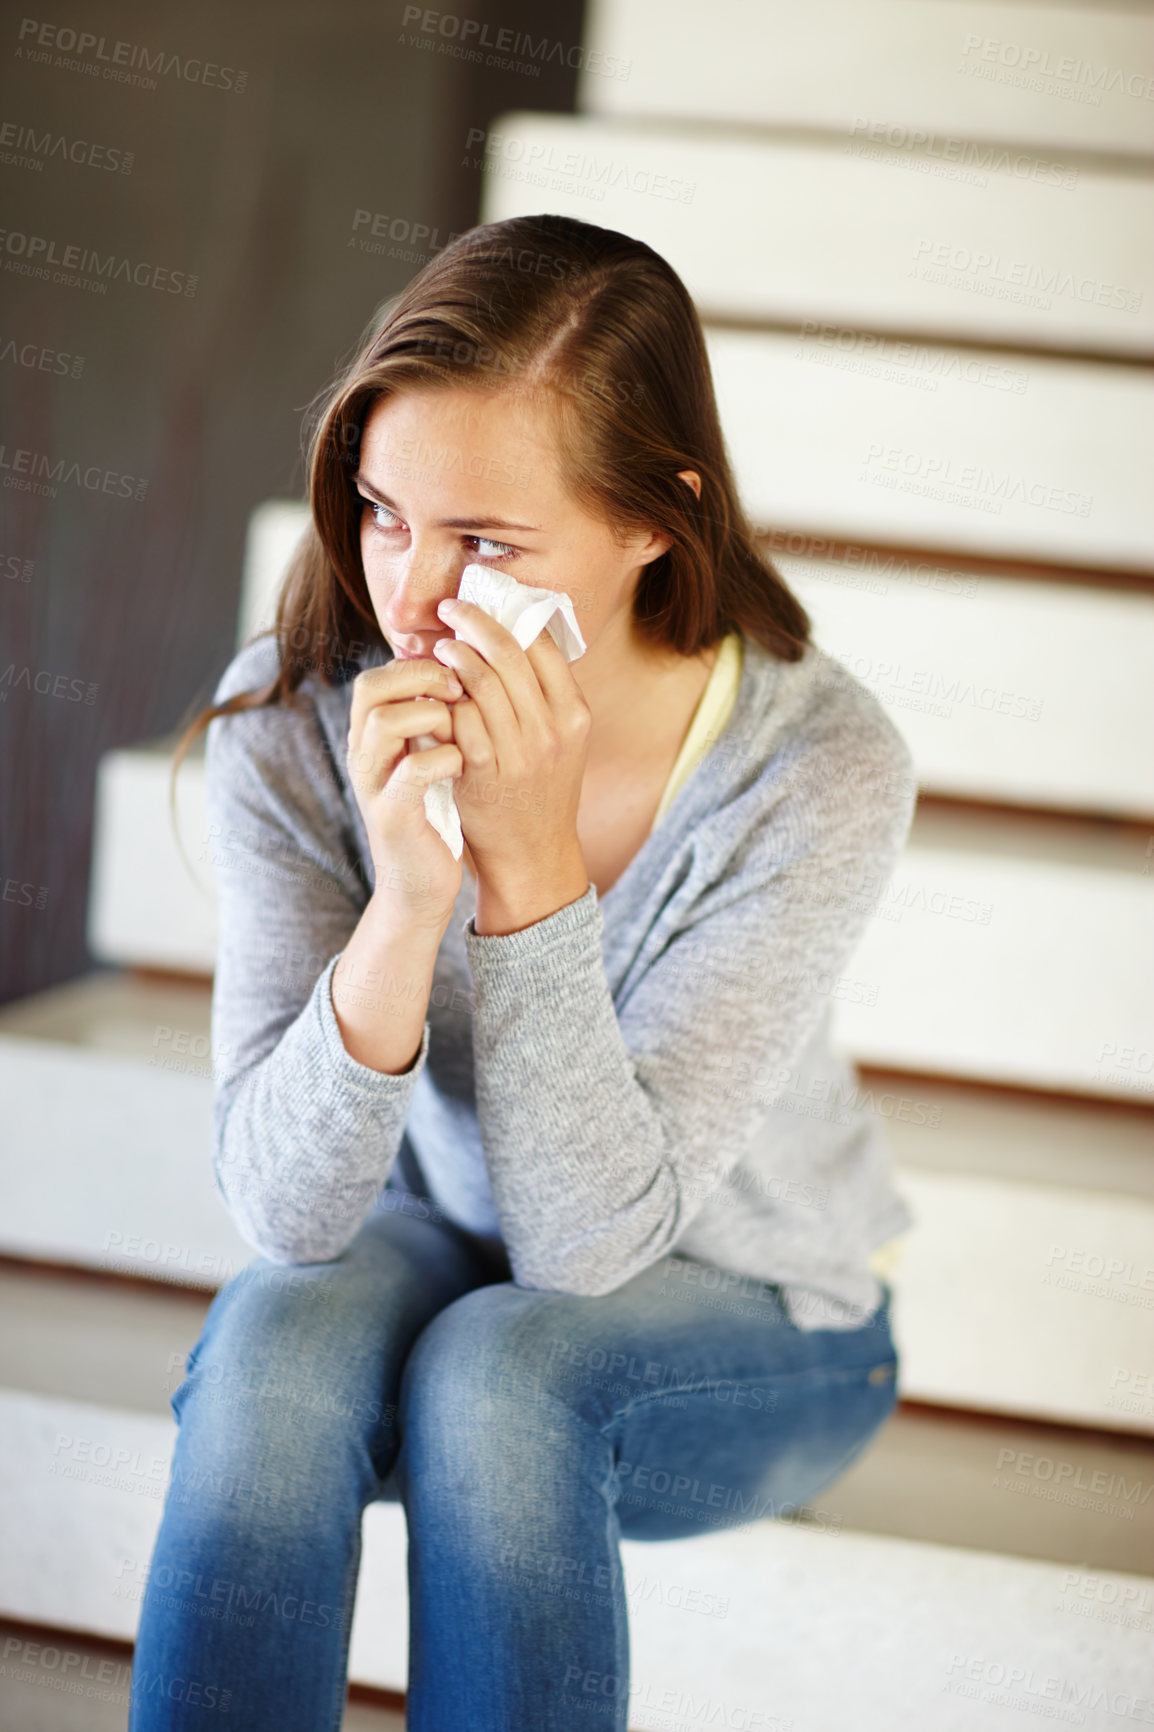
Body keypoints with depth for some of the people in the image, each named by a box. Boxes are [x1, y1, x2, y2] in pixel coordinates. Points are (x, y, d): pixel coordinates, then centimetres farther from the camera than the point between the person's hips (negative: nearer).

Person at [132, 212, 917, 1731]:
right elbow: (288, 1212, -24)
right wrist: (405, 900, -40)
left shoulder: (818, 772, -27)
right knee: (278, 1339, -30)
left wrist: (530, 865, -38)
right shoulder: (296, 716, -20)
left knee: (496, 1373, -32)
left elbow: (590, 1239, -27)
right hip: (428, 1248, 2)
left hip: (746, 1319, -1)